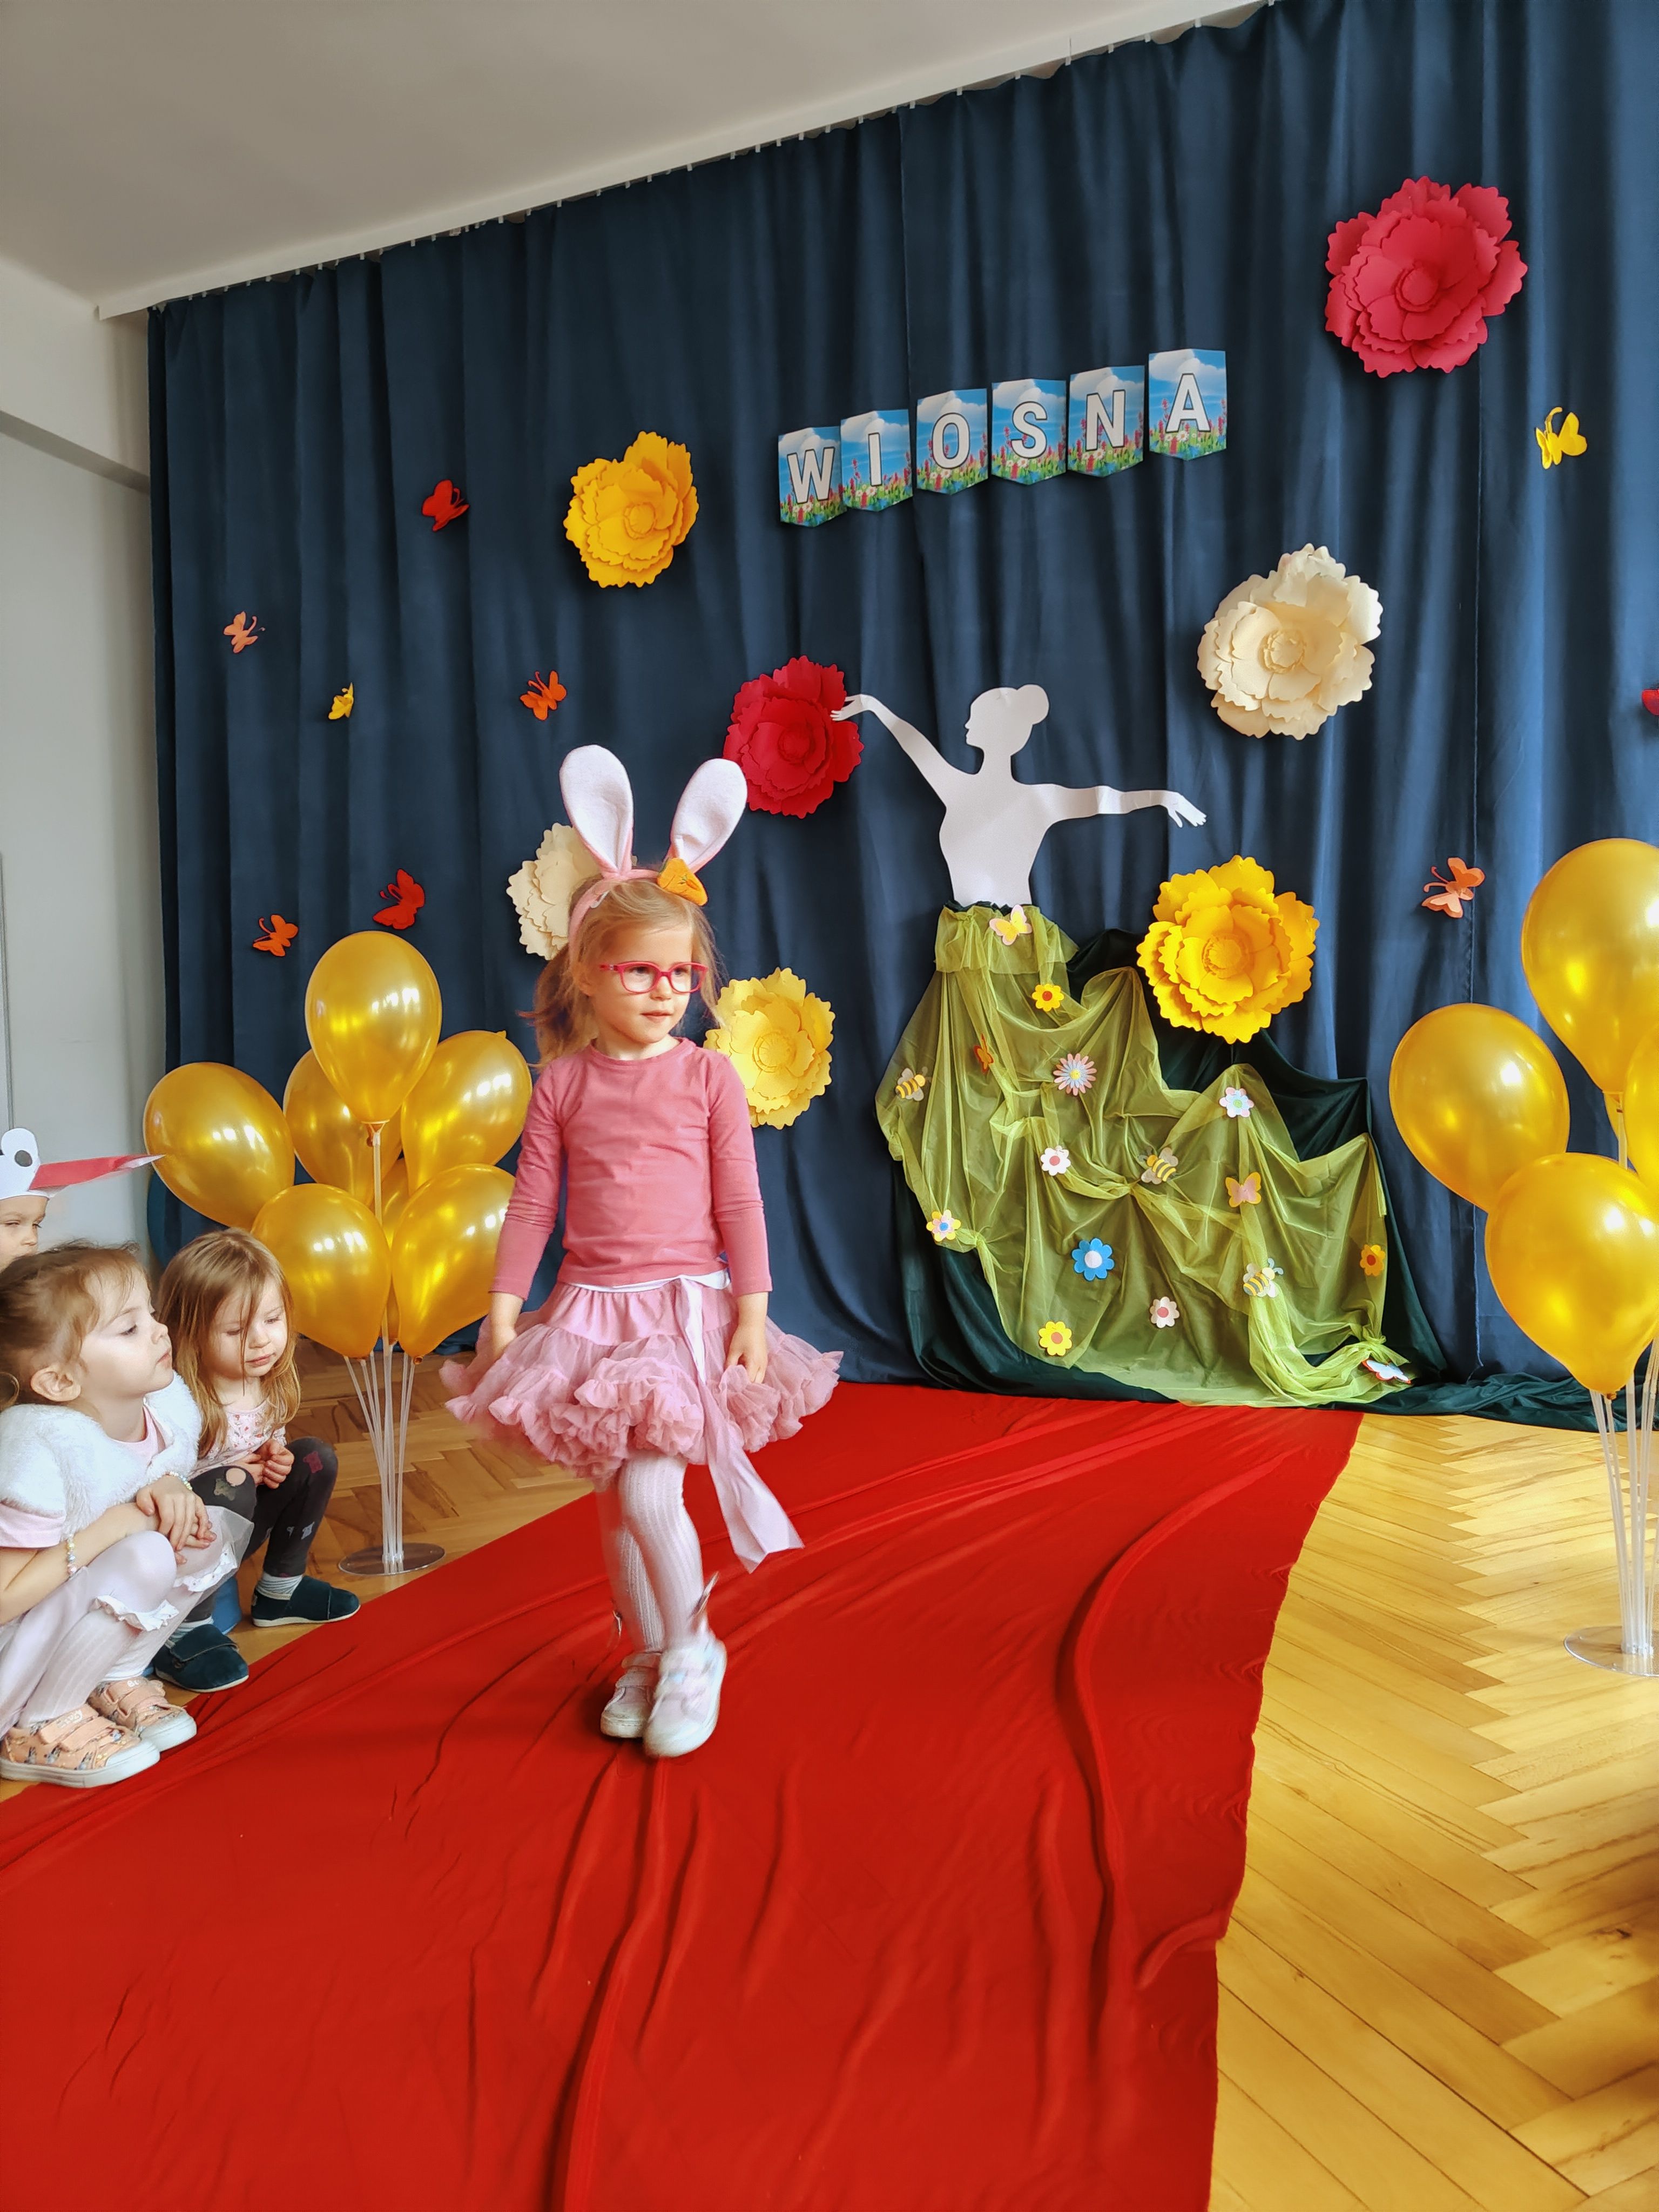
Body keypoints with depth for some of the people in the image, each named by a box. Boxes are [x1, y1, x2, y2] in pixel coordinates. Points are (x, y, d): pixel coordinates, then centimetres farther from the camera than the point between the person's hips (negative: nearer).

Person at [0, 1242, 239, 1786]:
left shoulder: (166, 1403, -11)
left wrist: (170, 1487, -14)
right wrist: (113, 1525, -27)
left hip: (76, 1609, 7)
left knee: (204, 1533, -9)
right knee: (144, 1557, -29)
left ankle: (112, 1681, 5)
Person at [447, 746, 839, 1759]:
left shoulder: (710, 1078, -3)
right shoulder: (563, 1083, 2)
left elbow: (740, 1203, -3)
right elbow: (533, 1203, 5)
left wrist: (751, 1311, -7)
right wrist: (503, 1311, 3)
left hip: (687, 1303, -3)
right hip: (591, 1310, 3)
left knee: (648, 1490, -12)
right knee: (614, 1497, 12)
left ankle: (693, 1648, 14)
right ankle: (649, 1656, 32)